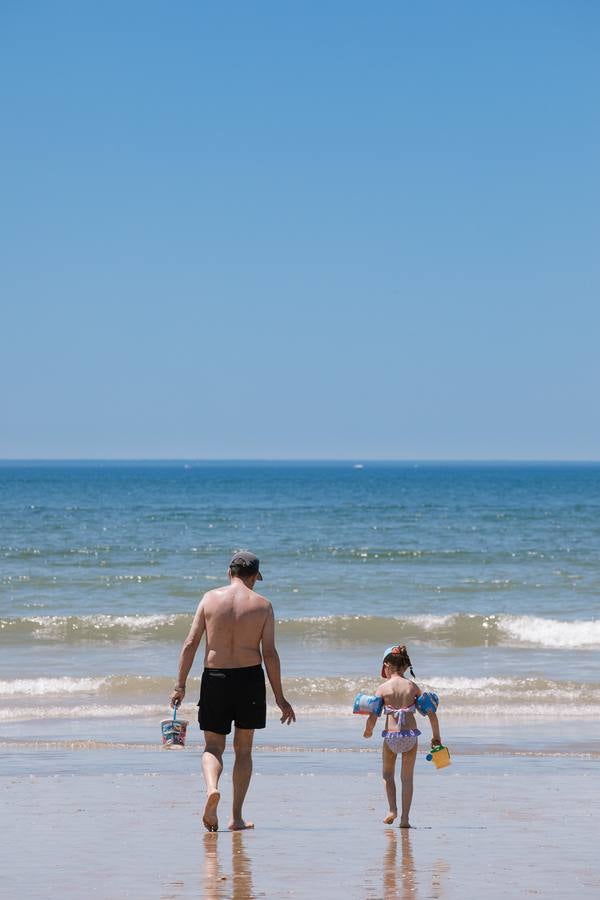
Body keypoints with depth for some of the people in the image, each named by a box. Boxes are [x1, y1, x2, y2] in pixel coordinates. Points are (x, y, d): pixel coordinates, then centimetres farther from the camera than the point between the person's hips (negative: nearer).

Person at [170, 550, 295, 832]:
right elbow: (269, 653, -3)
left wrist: (180, 685, 2)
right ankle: (236, 817, 10)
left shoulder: (210, 598, 1)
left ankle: (211, 788, -22)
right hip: (250, 678, 0)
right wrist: (279, 698, 3)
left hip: (215, 679, 0)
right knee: (243, 749, 12)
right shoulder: (262, 605, -1)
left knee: (213, 746, 10)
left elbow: (190, 643, -3)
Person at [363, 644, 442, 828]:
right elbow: (431, 713, 3)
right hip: (410, 735, 2)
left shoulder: (383, 688, -3)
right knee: (407, 777, 11)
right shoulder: (413, 686, 4)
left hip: (391, 735, -1)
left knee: (388, 774, 21)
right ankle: (405, 818, 6)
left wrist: (368, 731, 14)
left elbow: (372, 718, -7)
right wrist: (436, 736, 15)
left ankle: (392, 809, 7)